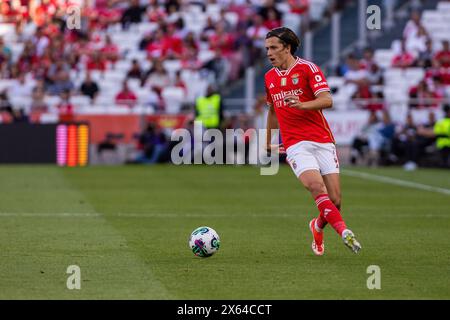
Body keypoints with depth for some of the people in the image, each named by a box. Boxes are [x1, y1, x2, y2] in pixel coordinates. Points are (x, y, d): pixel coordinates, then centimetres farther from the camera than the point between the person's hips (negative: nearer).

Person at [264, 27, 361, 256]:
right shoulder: (269, 78, 15)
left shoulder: (308, 68, -2)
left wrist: (302, 105, -30)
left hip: (322, 141, -2)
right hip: (295, 145, 2)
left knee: (335, 200, -4)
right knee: (316, 186, -26)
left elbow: (327, 100, -13)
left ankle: (318, 227, 27)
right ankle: (343, 231, -28)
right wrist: (268, 143, 37)